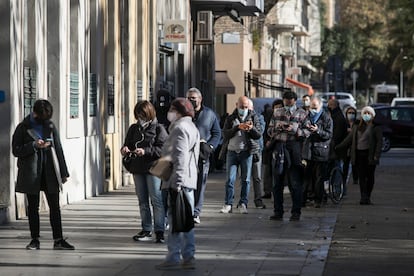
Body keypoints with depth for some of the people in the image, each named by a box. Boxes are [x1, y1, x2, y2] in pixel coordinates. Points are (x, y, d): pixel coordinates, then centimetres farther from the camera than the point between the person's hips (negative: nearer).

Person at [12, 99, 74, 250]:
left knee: (55, 206, 0)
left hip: (49, 173, 2)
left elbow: (58, 149, 9)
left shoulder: (50, 126, 6)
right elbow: (16, 150, -4)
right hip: (31, 173, -2)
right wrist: (34, 146, -18)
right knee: (33, 207, 5)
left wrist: (63, 172, 7)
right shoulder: (23, 128, -2)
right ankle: (35, 239, 12)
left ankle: (58, 239, 3)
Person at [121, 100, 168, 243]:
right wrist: (125, 150, -6)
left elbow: (163, 149, -13)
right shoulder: (133, 129, 12)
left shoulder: (158, 128, -6)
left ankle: (159, 231, -2)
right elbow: (127, 144, 18)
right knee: (142, 200, 10)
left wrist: (146, 151, -23)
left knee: (156, 199, -5)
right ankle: (146, 230, 17)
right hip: (137, 168, 6)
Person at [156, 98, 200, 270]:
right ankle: (188, 257, 13)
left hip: (179, 181, -10)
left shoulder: (180, 128, -11)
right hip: (188, 181, 10)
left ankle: (174, 258, -7)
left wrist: (177, 182, -24)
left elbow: (180, 157, -20)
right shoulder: (191, 127, 22)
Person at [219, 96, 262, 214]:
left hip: (246, 152, 0)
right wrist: (238, 127, -17)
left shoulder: (253, 117, 8)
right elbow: (225, 133, -4)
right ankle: (228, 204, 1)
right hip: (232, 151, 0)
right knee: (230, 179, -3)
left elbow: (258, 135, 2)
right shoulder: (230, 118, 9)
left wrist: (252, 129, -19)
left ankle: (243, 203, 9)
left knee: (245, 179, 1)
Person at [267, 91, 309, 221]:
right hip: (279, 148, 3)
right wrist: (277, 128, -4)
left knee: (295, 183, -3)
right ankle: (278, 212, 13)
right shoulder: (277, 113, 16)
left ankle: (296, 212, 3)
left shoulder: (301, 114, 6)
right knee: (277, 183, 6)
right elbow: (270, 131, 16)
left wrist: (295, 130, -16)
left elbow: (307, 132, -1)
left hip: (294, 151, -3)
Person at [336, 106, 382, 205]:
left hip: (370, 155, -3)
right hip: (359, 154, 3)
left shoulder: (376, 127, 2)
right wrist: (337, 147, 8)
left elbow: (379, 141, -3)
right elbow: (348, 139, 15)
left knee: (370, 176, 1)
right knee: (361, 176, -4)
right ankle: (364, 197, -7)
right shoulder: (356, 127, 15)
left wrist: (376, 155, -13)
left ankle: (367, 197, 10)